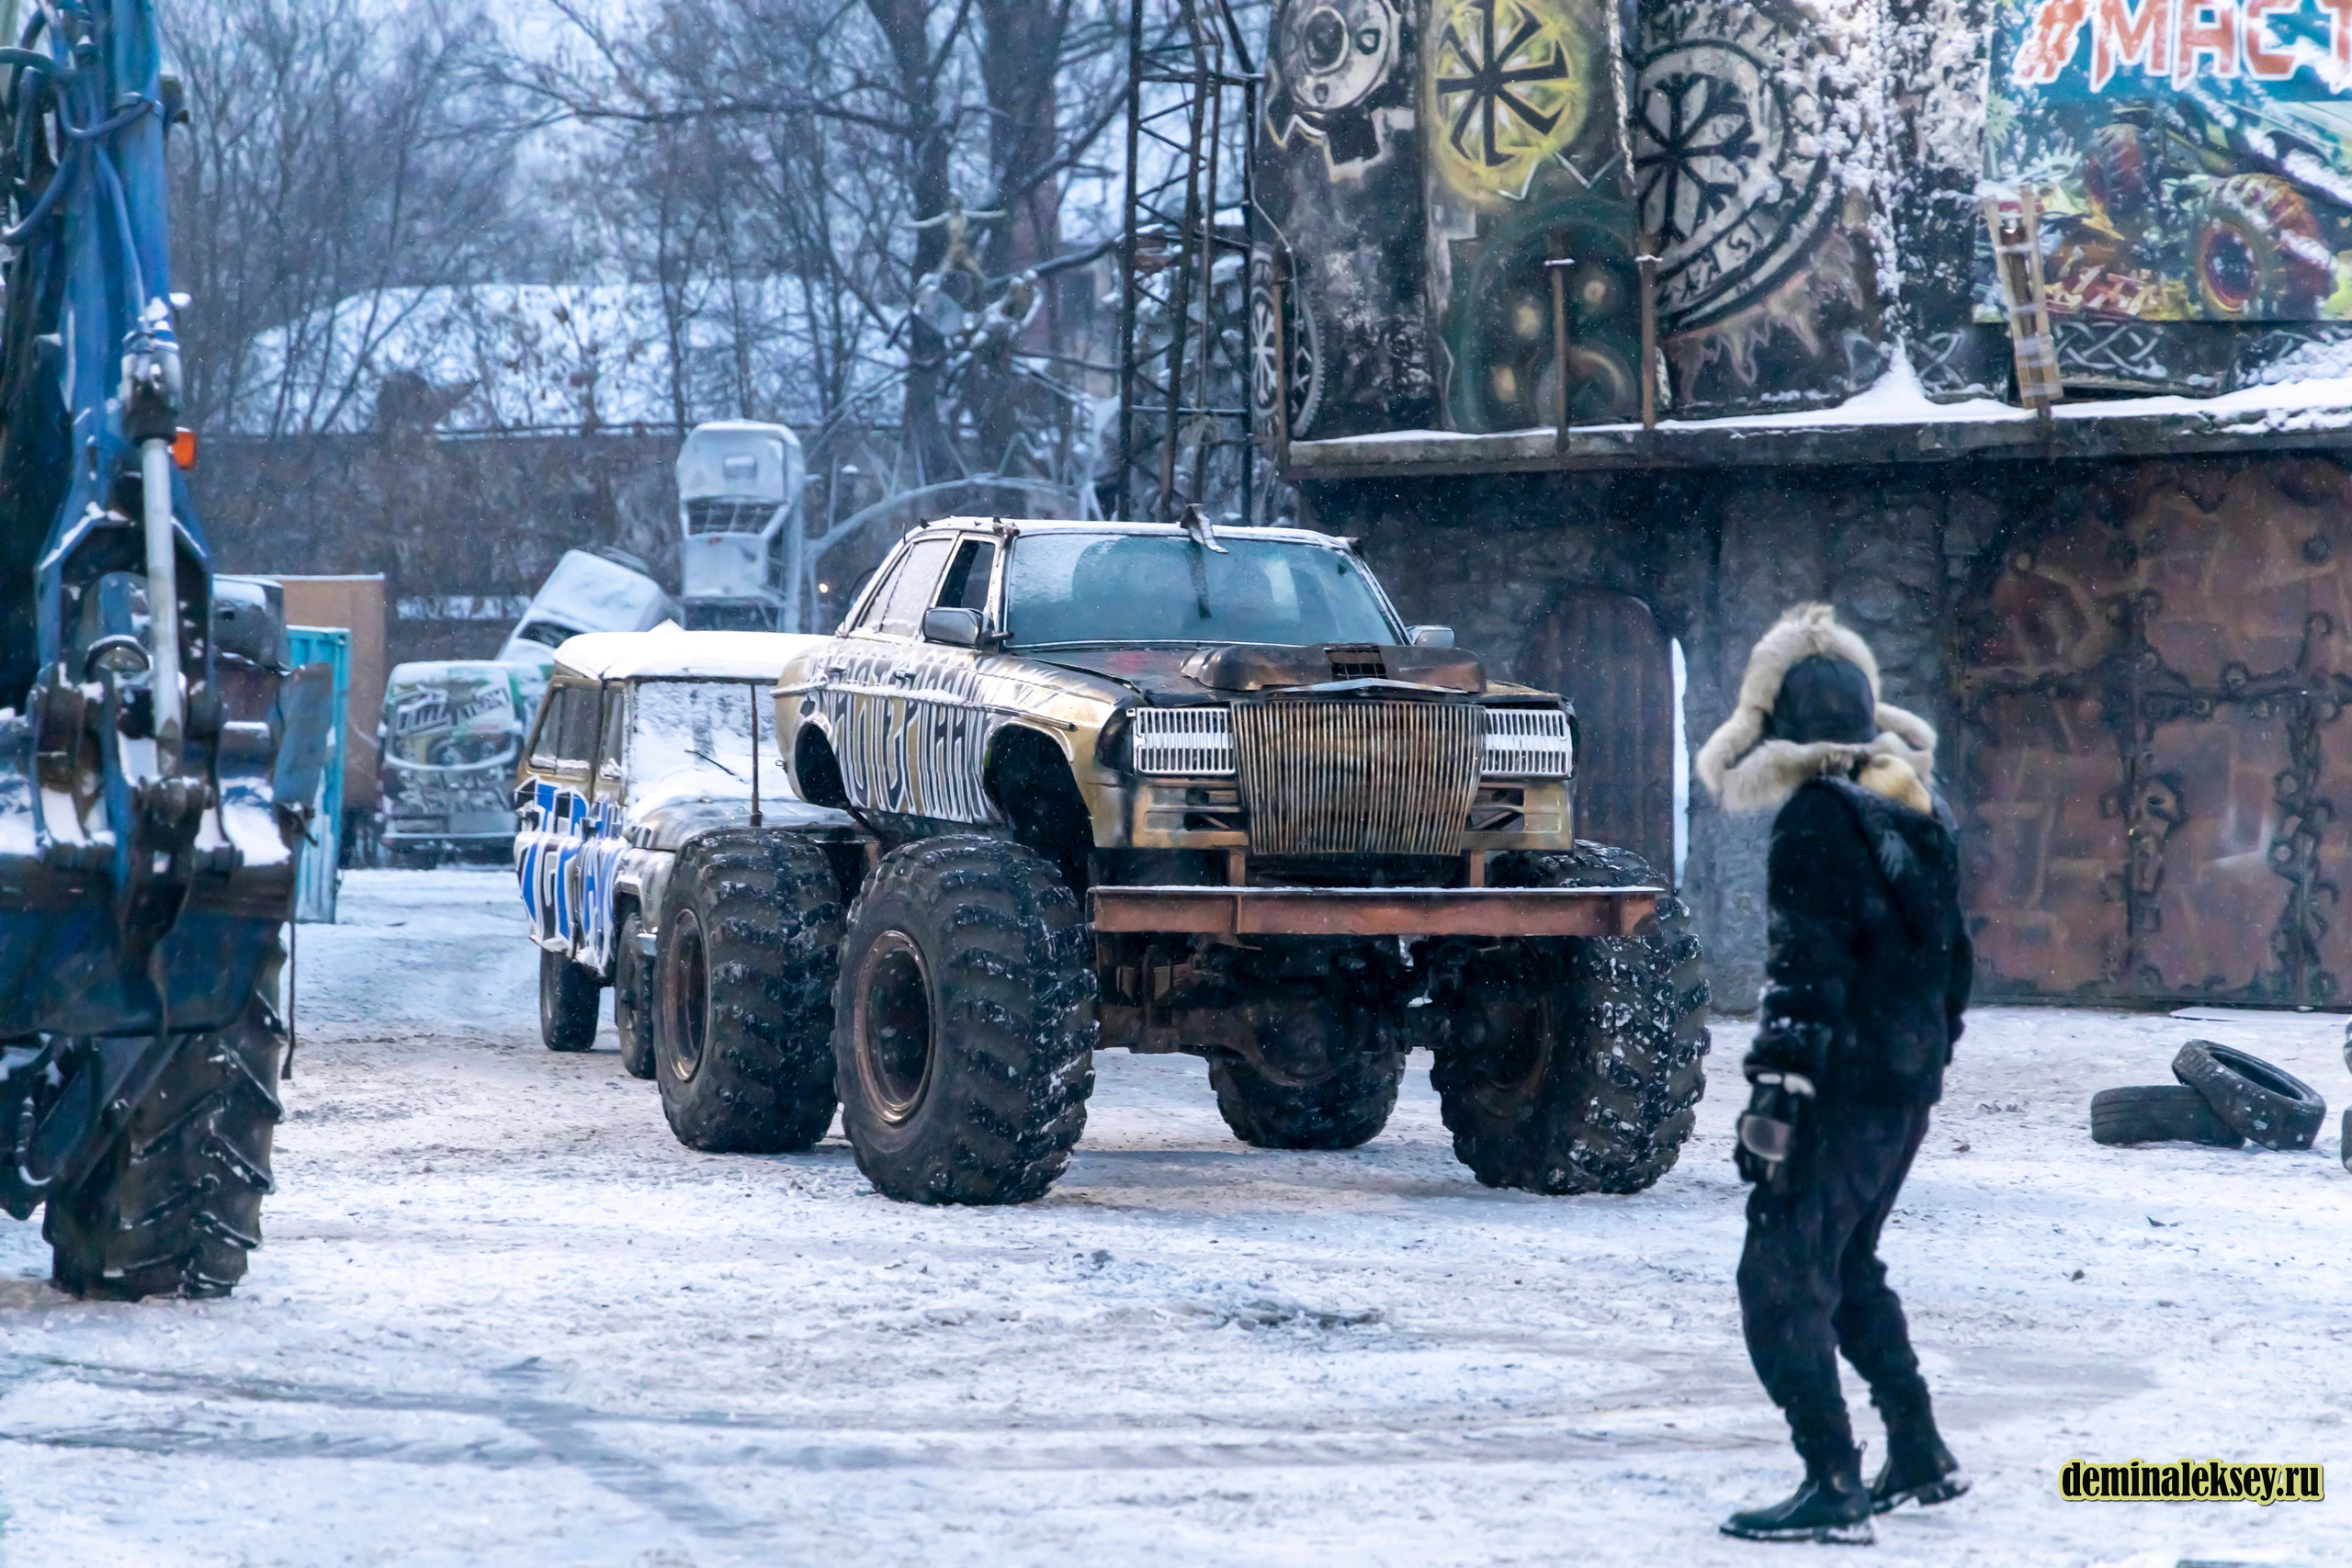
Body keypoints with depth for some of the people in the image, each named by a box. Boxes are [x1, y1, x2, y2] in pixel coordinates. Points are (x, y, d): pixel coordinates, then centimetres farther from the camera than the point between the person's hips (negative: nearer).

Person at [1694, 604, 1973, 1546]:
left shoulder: (1821, 819, -15)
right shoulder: (1921, 814, 13)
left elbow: (1804, 970, -21)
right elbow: (1952, 957, 20)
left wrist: (1775, 1095, -22)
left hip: (1843, 1090, -9)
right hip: (1909, 1091, 9)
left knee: (1782, 1284, -6)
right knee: (1847, 1268, 23)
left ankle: (1835, 1489, -10)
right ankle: (1919, 1457, 25)